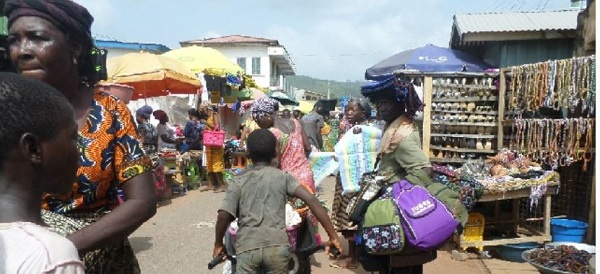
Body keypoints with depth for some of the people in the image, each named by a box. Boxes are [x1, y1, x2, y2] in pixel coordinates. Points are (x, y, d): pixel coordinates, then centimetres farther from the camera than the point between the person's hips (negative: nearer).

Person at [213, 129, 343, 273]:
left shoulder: (238, 181, 10)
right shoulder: (283, 177, 10)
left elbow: (223, 215, -1)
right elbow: (311, 200, -2)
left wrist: (218, 244, 15)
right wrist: (333, 236, 0)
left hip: (247, 247, -1)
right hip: (277, 245, 1)